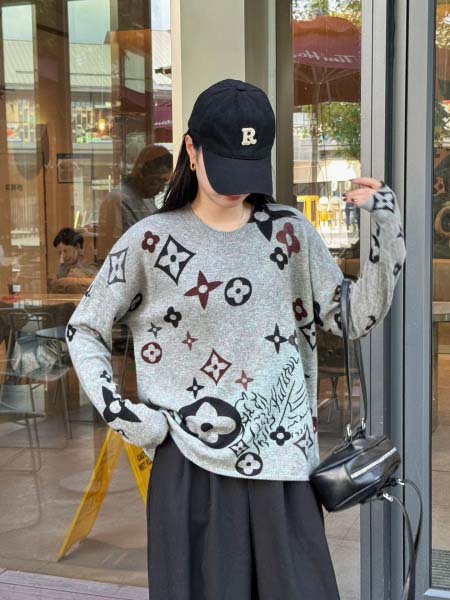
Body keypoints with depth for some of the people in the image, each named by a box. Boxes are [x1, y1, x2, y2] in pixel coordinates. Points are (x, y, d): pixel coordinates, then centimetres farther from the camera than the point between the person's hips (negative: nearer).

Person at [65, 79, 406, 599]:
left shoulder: (289, 231, 4)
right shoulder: (151, 241, -2)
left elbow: (355, 319, 2)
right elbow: (84, 330, 6)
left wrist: (387, 230, -9)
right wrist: (116, 410, -6)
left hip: (281, 461, 2)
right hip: (190, 464, -1)